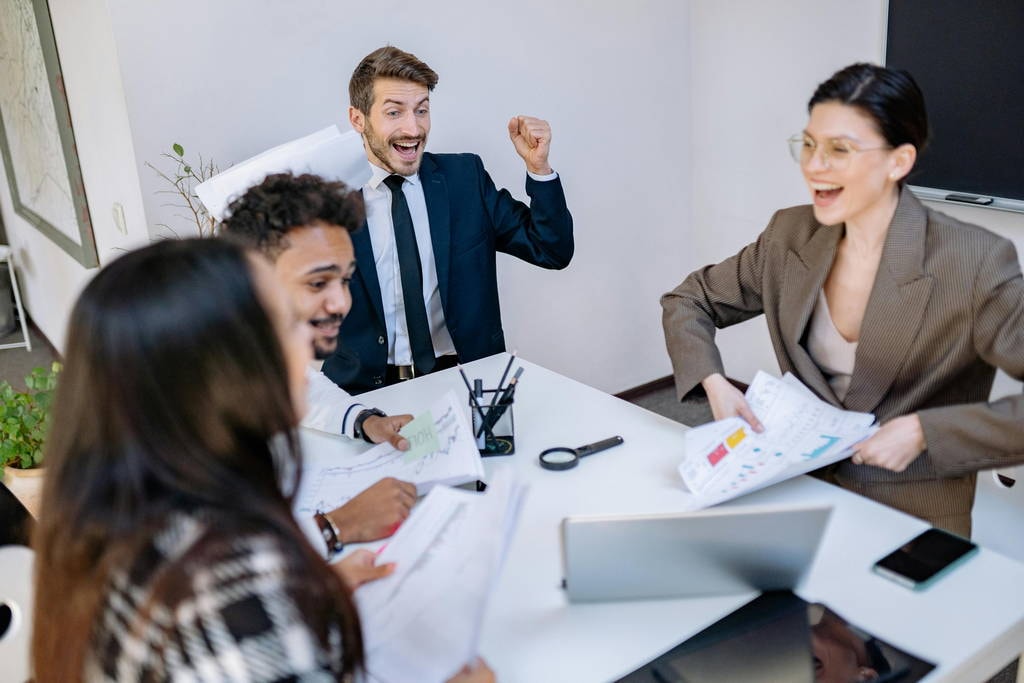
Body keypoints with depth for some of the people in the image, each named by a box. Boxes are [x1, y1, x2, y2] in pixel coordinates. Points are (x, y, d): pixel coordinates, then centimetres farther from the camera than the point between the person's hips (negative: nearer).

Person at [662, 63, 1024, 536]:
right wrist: (713, 383, -7)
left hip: (914, 528, -4)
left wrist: (924, 432, -24)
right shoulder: (791, 236, -2)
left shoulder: (974, 265, -17)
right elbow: (688, 300, 10)